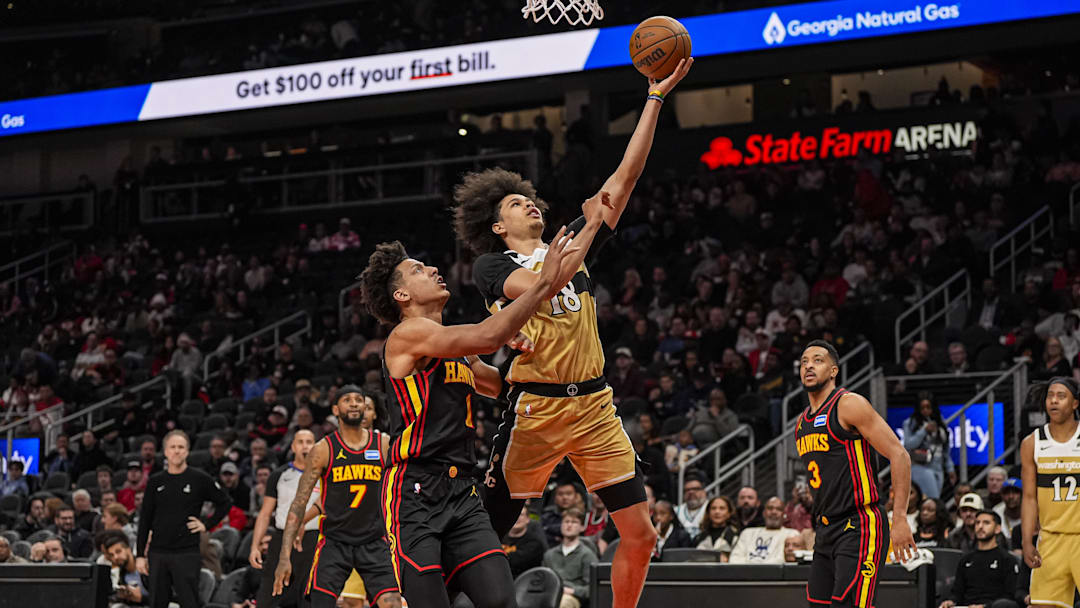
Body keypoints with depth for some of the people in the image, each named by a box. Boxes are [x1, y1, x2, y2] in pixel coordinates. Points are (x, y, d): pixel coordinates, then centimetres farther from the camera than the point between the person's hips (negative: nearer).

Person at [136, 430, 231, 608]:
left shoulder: (199, 479, 0)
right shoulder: (156, 482, 8)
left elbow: (224, 503, 11)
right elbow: (145, 520, 10)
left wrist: (207, 524, -1)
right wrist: (140, 554, 7)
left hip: (187, 553, -3)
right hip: (158, 552, 3)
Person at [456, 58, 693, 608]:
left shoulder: (568, 243, 17)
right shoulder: (491, 265, 3)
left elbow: (625, 177, 13)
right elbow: (540, 285, -19)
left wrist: (656, 97, 8)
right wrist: (590, 227, -10)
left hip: (594, 406, 5)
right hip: (535, 407, -5)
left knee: (640, 535, 1)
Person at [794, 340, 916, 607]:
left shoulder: (850, 405, -9)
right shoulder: (802, 423, 16)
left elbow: (899, 455, -13)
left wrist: (900, 520, -18)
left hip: (860, 528, -8)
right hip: (826, 531, 8)